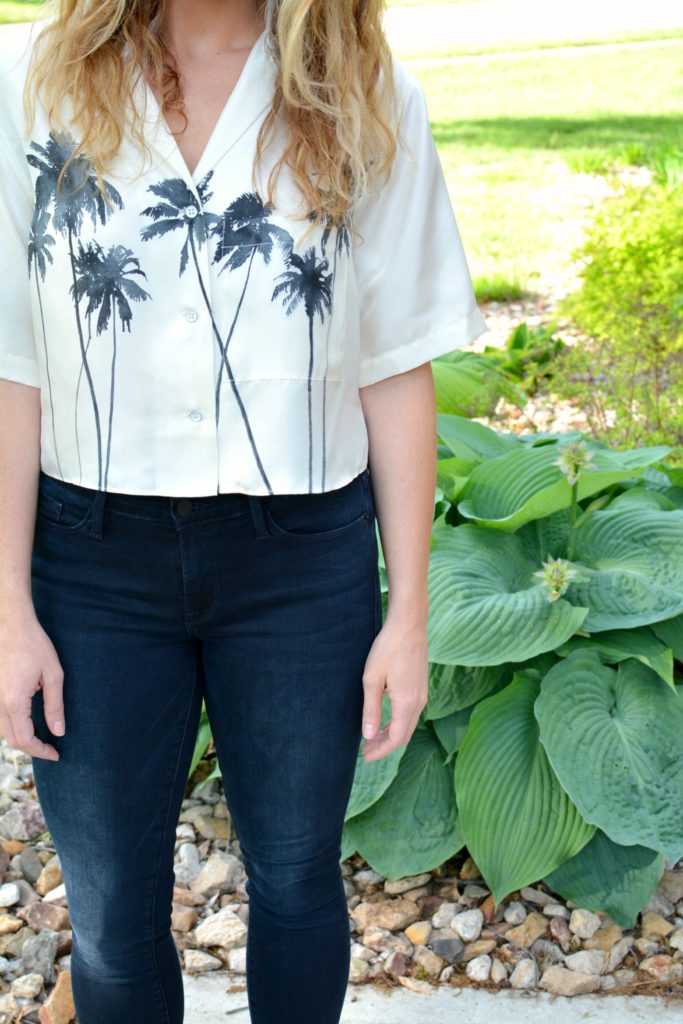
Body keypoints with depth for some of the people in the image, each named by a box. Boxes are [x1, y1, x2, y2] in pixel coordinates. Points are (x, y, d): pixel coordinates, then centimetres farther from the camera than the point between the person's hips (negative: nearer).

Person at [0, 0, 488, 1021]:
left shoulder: (367, 100, -2)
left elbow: (396, 370, 0)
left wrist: (409, 610, -1)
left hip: (304, 563, 0)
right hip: (94, 561, 0)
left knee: (296, 880, 17)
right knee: (110, 916, 13)